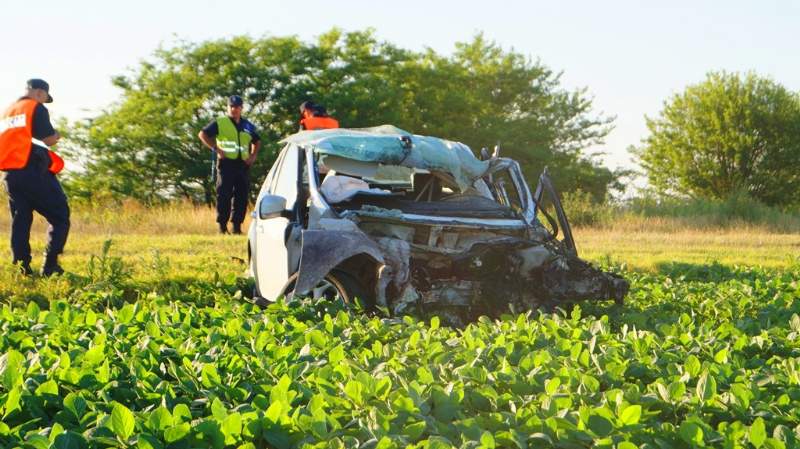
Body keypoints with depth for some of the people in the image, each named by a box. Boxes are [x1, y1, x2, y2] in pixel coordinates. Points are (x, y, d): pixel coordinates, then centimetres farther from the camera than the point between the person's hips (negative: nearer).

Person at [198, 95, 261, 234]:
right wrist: (216, 149, -10)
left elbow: (257, 141, 30)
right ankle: (222, 225, -1)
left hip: (243, 165, 4)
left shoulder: (248, 126, 16)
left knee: (241, 197, 4)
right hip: (226, 163, -4)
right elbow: (203, 134, -2)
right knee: (224, 195, -5)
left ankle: (237, 225, 10)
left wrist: (253, 155, 13)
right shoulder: (220, 123, 3)